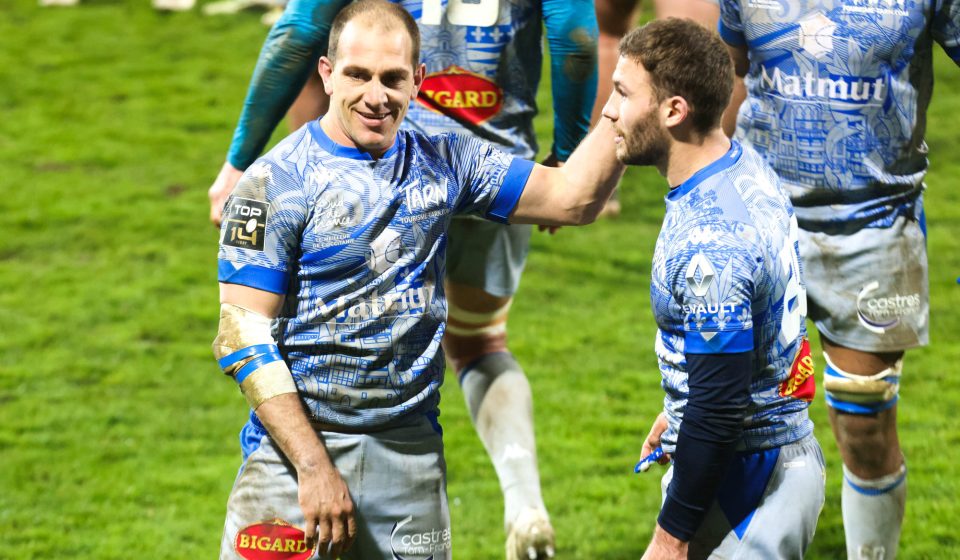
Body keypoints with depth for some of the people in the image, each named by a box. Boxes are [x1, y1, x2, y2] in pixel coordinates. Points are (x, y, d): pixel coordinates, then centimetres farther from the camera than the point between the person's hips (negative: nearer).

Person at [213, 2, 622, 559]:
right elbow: (242, 339, -12)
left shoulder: (443, 162, 7)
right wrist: (315, 465, -18)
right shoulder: (276, 181, -8)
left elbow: (572, 198, 8)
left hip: (413, 453, 4)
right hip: (294, 450, -4)